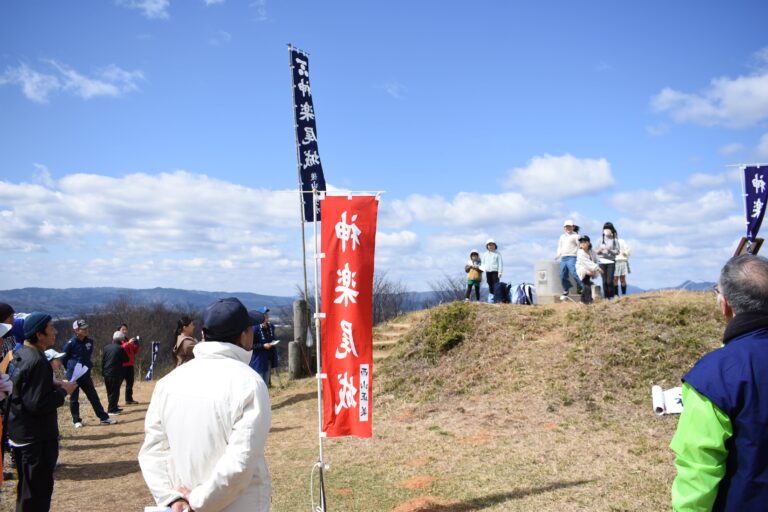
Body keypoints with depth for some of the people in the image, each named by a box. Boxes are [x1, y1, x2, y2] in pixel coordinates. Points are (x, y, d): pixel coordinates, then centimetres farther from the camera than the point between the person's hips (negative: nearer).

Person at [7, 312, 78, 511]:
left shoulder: (21, 355, 7)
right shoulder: (38, 362, -23)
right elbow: (38, 404, -26)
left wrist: (54, 384, 7)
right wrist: (63, 391, -13)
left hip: (20, 432, 10)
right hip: (36, 438, -10)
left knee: (27, 487, 23)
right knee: (38, 491, 1)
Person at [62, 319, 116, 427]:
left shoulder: (89, 342, 1)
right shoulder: (71, 343, -15)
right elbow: (64, 358, -3)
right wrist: (71, 369, 4)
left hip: (85, 374, 5)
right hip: (73, 375, -5)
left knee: (93, 396, 6)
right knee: (74, 398, 7)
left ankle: (104, 418, 8)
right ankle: (76, 420, 20)